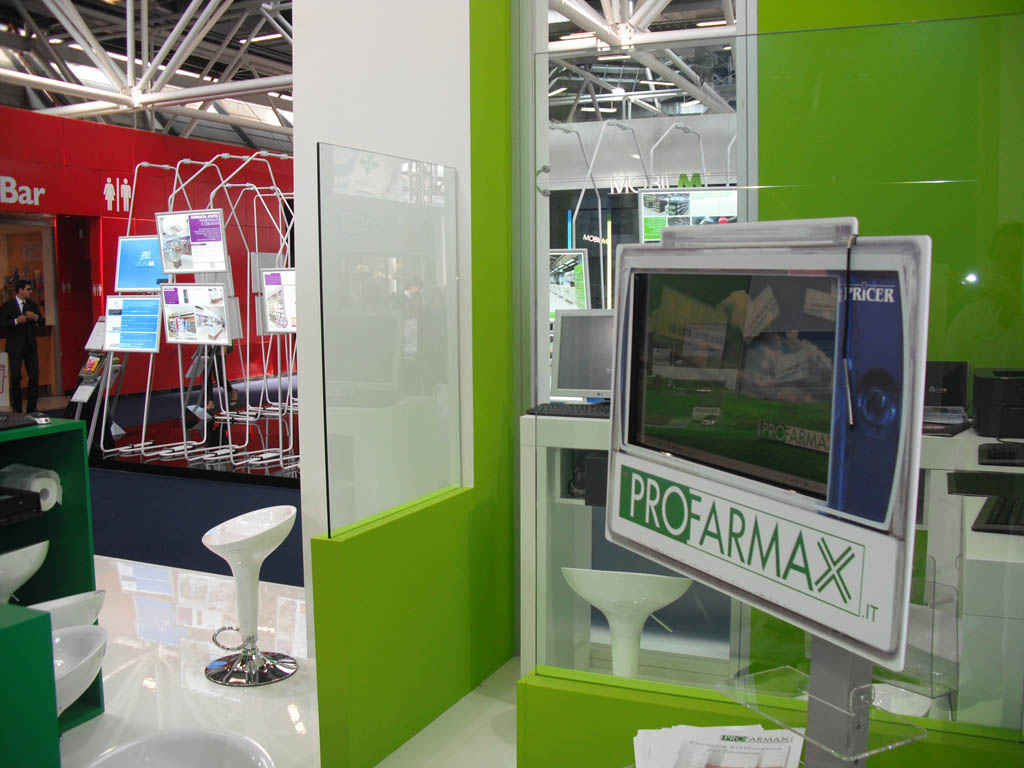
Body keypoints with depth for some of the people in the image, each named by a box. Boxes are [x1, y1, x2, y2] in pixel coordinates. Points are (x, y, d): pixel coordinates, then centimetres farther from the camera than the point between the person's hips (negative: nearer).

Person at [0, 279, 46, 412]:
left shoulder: (32, 305, 11)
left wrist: (35, 317, -9)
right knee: (16, 376, -1)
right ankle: (16, 408, 10)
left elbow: (43, 322, 10)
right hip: (15, 346, -4)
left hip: (31, 346, 4)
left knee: (34, 375, 2)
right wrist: (16, 321, -23)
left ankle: (32, 407, 10)